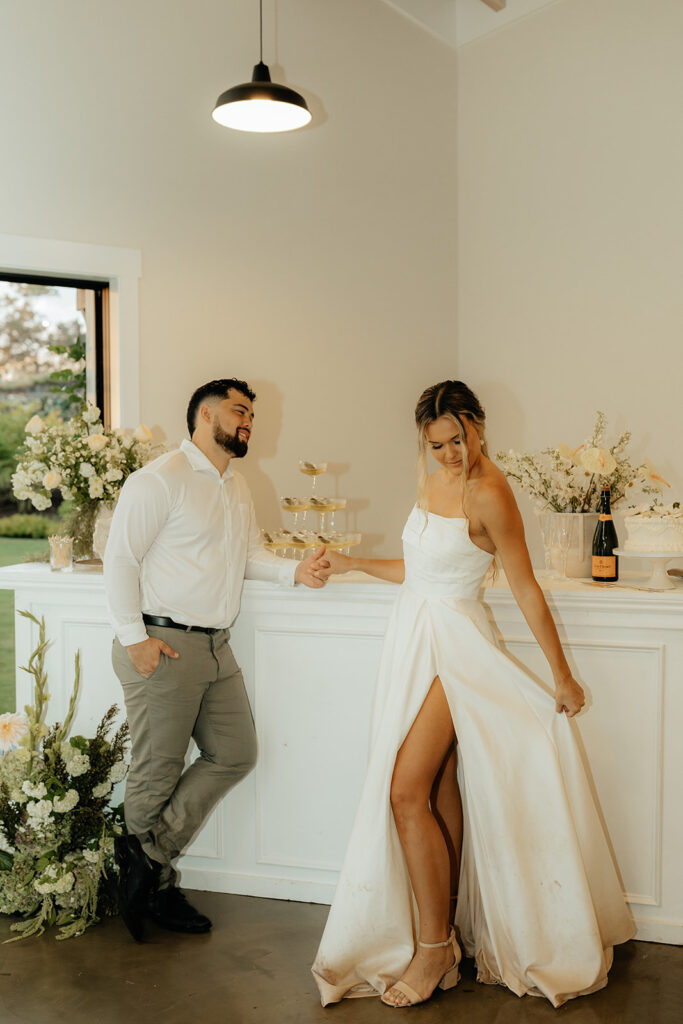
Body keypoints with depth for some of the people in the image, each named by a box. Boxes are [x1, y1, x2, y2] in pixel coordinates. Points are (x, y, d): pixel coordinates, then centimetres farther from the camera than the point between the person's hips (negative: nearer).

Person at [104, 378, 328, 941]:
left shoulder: (238, 487, 17)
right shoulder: (161, 478, -11)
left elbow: (251, 554, 20)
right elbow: (120, 558, -13)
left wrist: (296, 571, 0)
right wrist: (135, 638, -17)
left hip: (216, 646, 9)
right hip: (163, 646, -9)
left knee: (236, 754, 9)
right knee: (157, 772, 3)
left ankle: (149, 850, 16)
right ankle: (157, 886, 21)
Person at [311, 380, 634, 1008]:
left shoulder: (488, 492, -15)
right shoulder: (435, 481, 10)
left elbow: (526, 589, -13)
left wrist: (562, 676, -9)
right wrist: (354, 564, 19)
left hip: (454, 644, -8)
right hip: (415, 637, 8)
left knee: (407, 790, -11)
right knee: (440, 793, 10)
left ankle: (433, 947, 3)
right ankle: (446, 931, 20)